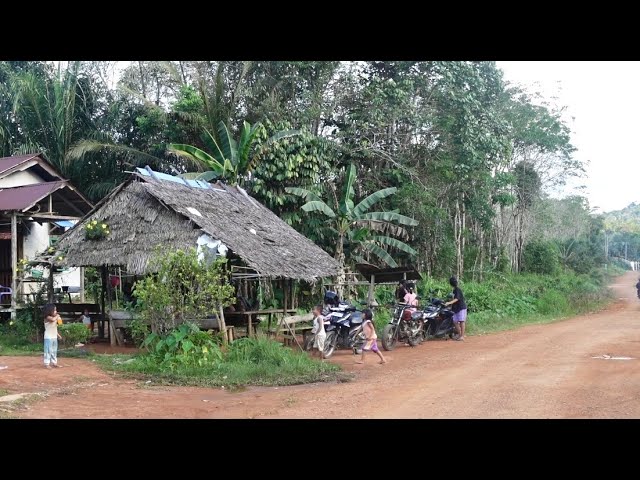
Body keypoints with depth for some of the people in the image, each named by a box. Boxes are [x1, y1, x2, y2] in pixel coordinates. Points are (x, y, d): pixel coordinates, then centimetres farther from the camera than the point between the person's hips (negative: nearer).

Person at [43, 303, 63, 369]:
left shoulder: (55, 319, 14)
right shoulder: (47, 318, -12)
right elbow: (53, 319, -36)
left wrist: (58, 335, 20)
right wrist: (57, 316, -17)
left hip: (54, 337, 8)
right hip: (48, 337, -8)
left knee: (54, 351, 12)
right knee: (48, 350, -7)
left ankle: (54, 362, 20)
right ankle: (47, 364, -3)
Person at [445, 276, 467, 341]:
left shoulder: (457, 289, -12)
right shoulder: (454, 290, 16)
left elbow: (457, 299, -24)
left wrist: (449, 303, -35)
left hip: (461, 307, -9)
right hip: (456, 308, 9)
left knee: (461, 321, -8)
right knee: (455, 322, 5)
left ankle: (462, 336, -8)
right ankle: (459, 334, 14)